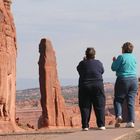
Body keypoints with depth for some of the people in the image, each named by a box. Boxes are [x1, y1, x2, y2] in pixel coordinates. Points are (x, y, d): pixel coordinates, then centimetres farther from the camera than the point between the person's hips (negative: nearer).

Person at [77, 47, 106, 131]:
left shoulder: (82, 64, -4)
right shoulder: (98, 63, -1)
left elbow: (79, 70, 15)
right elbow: (102, 71, 15)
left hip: (84, 87, 0)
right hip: (98, 86, 0)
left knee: (85, 107, 5)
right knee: (99, 106, 5)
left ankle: (85, 125, 1)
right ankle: (101, 125, 1)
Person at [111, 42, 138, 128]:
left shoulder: (121, 57, -7)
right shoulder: (134, 58, 9)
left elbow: (114, 68, -5)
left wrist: (114, 61, 14)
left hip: (123, 80, -4)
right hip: (134, 80, 4)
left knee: (118, 99, 6)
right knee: (131, 101, 4)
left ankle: (119, 115, -16)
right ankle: (131, 121, -2)